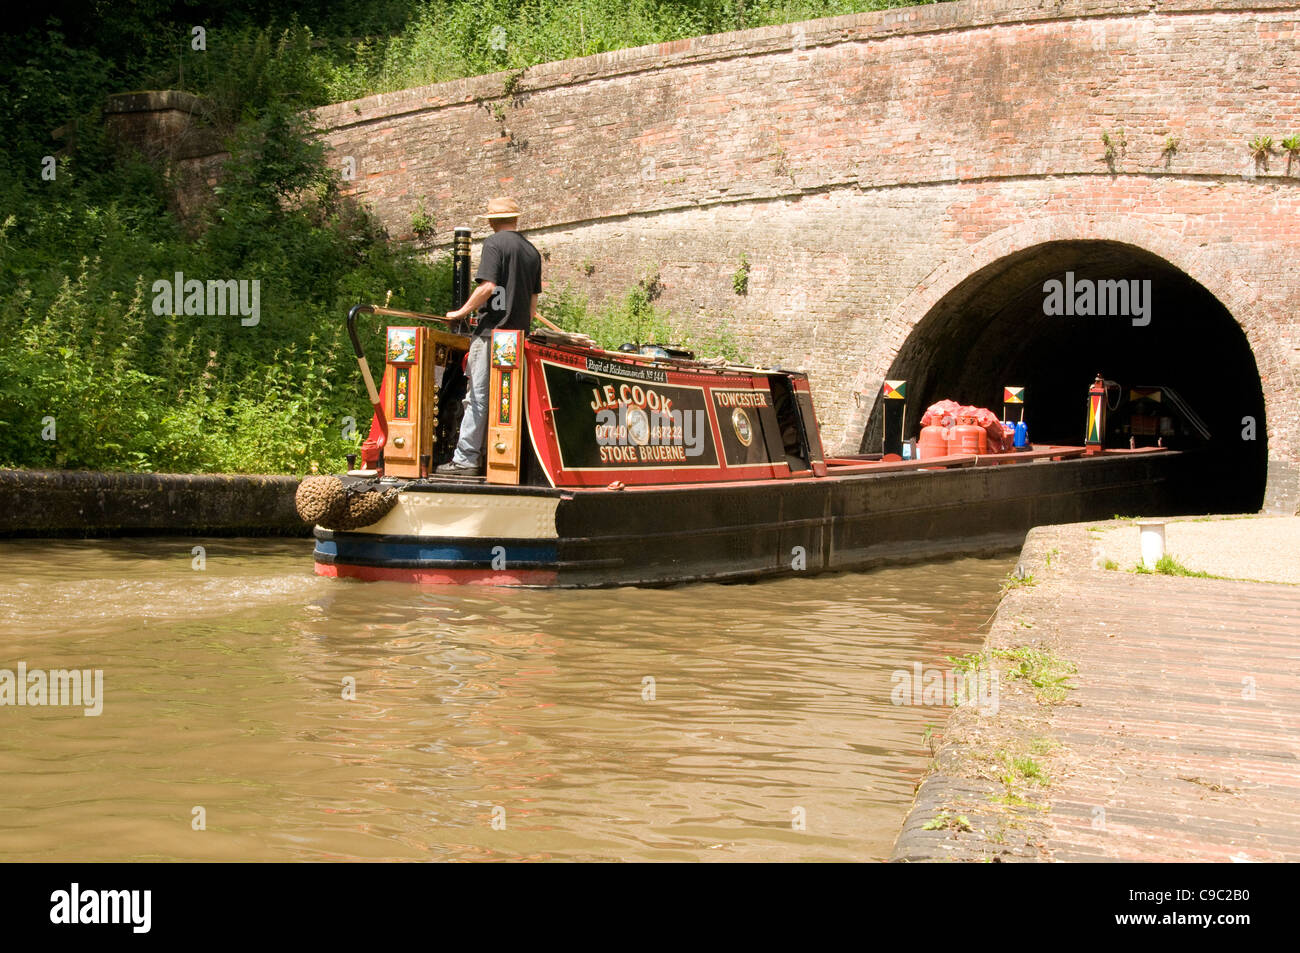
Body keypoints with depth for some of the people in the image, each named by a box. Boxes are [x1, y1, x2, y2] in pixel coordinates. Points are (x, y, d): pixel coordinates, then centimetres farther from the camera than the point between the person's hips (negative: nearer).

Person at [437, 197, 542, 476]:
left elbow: (487, 287, -17)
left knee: (478, 395, -6)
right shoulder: (531, 251, 15)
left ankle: (465, 459, -7)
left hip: (491, 330, -7)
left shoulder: (494, 243, -5)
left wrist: (461, 312, -7)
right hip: (517, 333, 7)